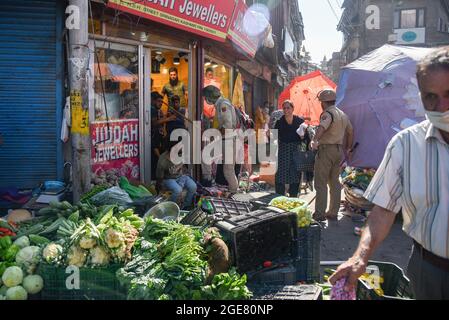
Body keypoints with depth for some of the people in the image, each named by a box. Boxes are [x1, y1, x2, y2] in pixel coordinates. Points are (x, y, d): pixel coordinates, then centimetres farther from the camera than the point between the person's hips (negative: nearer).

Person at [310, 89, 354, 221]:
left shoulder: (328, 113, -11)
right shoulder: (343, 114, 17)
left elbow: (322, 127, -32)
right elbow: (350, 131, 26)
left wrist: (315, 140, -47)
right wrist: (348, 147, 37)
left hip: (326, 149, -8)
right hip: (339, 150, 9)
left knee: (321, 183, -5)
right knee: (335, 182, 13)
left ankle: (320, 214, -6)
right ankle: (333, 213, 16)